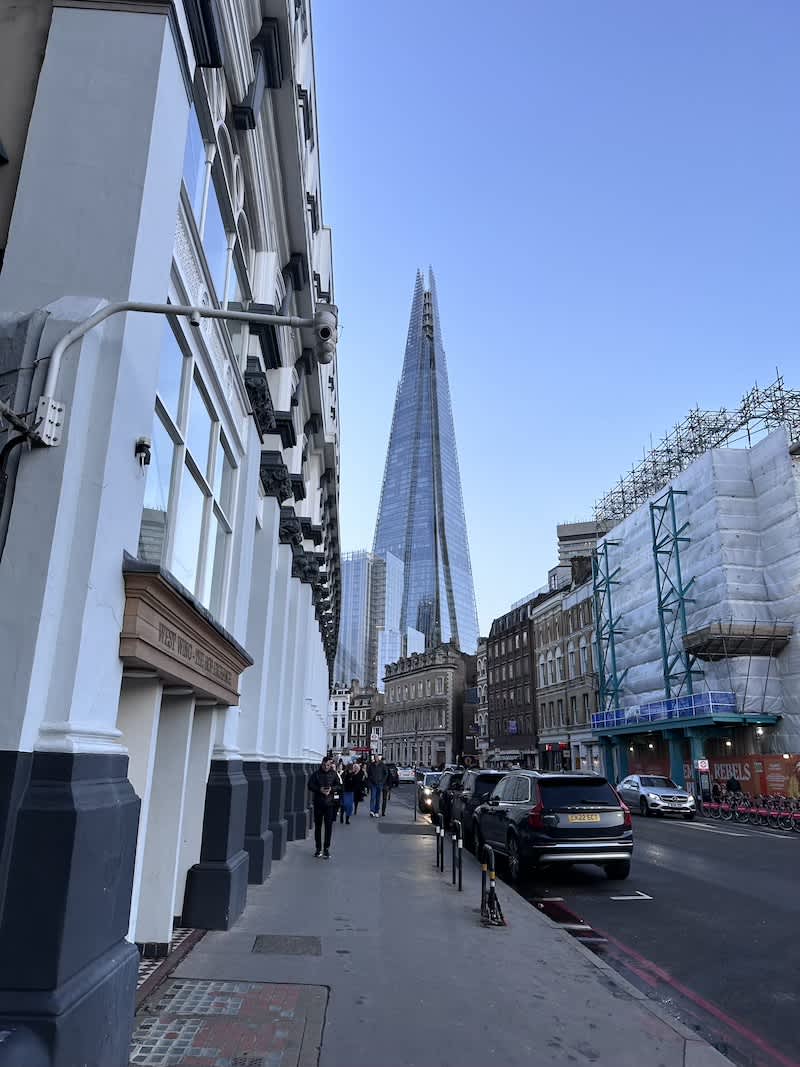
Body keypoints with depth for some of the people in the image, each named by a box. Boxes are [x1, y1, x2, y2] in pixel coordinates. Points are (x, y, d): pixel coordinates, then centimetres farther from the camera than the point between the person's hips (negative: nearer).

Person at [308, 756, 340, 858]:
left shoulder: (334, 774, 4)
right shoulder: (316, 774, 1)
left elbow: (339, 786, 5)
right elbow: (310, 785, -2)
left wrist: (331, 789, -13)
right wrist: (320, 790, -16)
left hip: (330, 803, 0)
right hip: (318, 803, 0)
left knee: (329, 826, 1)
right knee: (318, 826, 6)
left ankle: (326, 848, 11)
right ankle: (318, 848, 17)